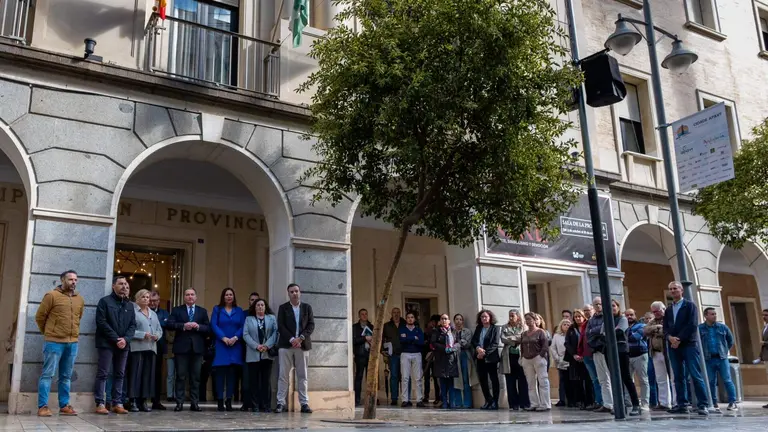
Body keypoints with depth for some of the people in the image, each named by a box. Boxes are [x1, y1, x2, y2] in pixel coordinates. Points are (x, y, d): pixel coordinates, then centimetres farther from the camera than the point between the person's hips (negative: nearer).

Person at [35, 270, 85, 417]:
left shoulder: (80, 299, 12)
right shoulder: (52, 295, -4)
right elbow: (40, 317, 0)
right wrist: (48, 332, 10)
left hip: (72, 343, 5)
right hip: (54, 342, -5)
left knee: (66, 376, 10)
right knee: (48, 374, -2)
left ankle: (64, 406, 15)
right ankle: (42, 406, 2)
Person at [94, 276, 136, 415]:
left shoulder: (130, 305, 16)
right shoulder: (104, 301, 1)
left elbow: (133, 325, 11)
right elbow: (101, 322, -8)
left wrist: (125, 339, -7)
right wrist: (116, 339, -13)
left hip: (123, 344, 5)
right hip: (107, 343, -5)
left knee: (120, 375, 5)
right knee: (103, 374, -4)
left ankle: (117, 403, 9)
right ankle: (100, 404, -1)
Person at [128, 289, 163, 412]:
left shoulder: (153, 314, 23)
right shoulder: (132, 311, 1)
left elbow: (159, 329, 20)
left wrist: (157, 335, -1)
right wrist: (142, 335, -16)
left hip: (151, 348, 6)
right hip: (137, 347, -6)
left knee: (148, 374, 4)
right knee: (135, 374, -8)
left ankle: (143, 401, 9)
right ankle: (133, 401, -5)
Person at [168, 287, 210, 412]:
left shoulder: (202, 311, 13)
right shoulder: (176, 310, 10)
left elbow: (208, 328, 5)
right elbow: (170, 324, -4)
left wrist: (198, 326, -13)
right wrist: (183, 326, -17)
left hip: (197, 347, 1)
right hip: (181, 347, -1)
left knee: (196, 376, 3)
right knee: (180, 376, 1)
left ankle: (194, 403, 7)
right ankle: (179, 402, 5)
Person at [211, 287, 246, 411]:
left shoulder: (239, 311, 13)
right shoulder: (217, 309, 10)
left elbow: (243, 326, 4)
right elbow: (213, 325, -1)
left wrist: (235, 337, -12)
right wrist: (223, 338, -13)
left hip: (235, 345, 1)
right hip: (220, 345, -1)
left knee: (232, 372, -1)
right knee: (220, 372, -5)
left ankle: (229, 400, 2)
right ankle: (220, 401, -2)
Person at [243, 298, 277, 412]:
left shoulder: (272, 318, 13)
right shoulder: (248, 319, 13)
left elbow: (275, 333, 2)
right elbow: (245, 334, 2)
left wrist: (267, 345, -12)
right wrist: (256, 346, -11)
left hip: (267, 354, 0)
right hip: (253, 355, 0)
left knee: (266, 381, 0)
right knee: (254, 381, -1)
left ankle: (266, 406, 2)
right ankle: (255, 406, 2)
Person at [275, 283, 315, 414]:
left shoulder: (307, 307, 11)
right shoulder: (283, 308, 7)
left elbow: (311, 325, 3)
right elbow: (280, 326, -2)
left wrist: (300, 338, -11)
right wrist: (291, 339, -13)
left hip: (302, 345, 1)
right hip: (286, 345, -1)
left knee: (302, 376, 3)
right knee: (283, 375, -2)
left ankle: (304, 403, 5)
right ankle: (281, 402, 1)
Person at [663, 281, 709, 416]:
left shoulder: (690, 305, 4)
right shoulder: (668, 310, 20)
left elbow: (692, 324, -8)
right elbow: (665, 328, 12)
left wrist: (679, 339, -13)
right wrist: (670, 337, -10)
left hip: (689, 345, -5)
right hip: (673, 346, 5)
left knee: (696, 375, -9)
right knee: (678, 377, 4)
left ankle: (702, 405, -8)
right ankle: (682, 405, 6)